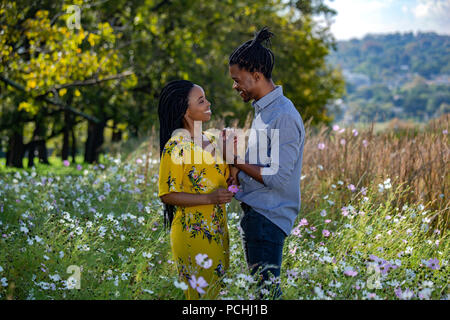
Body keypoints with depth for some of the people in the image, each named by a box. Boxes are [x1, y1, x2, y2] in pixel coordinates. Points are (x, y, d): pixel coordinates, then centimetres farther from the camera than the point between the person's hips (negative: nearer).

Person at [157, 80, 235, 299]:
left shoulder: (210, 139, 11)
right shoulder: (176, 146, -13)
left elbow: (227, 180, 19)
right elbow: (167, 195, -15)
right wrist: (210, 198, -22)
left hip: (217, 230, 8)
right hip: (193, 232, -8)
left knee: (217, 288, 13)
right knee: (201, 292, -3)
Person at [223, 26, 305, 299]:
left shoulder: (284, 117, -18)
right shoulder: (263, 110, 14)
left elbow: (278, 177, -21)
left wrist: (236, 161, -13)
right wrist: (239, 171, 5)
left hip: (269, 216, -10)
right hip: (255, 212, 10)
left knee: (267, 290, -8)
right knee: (257, 287, 14)